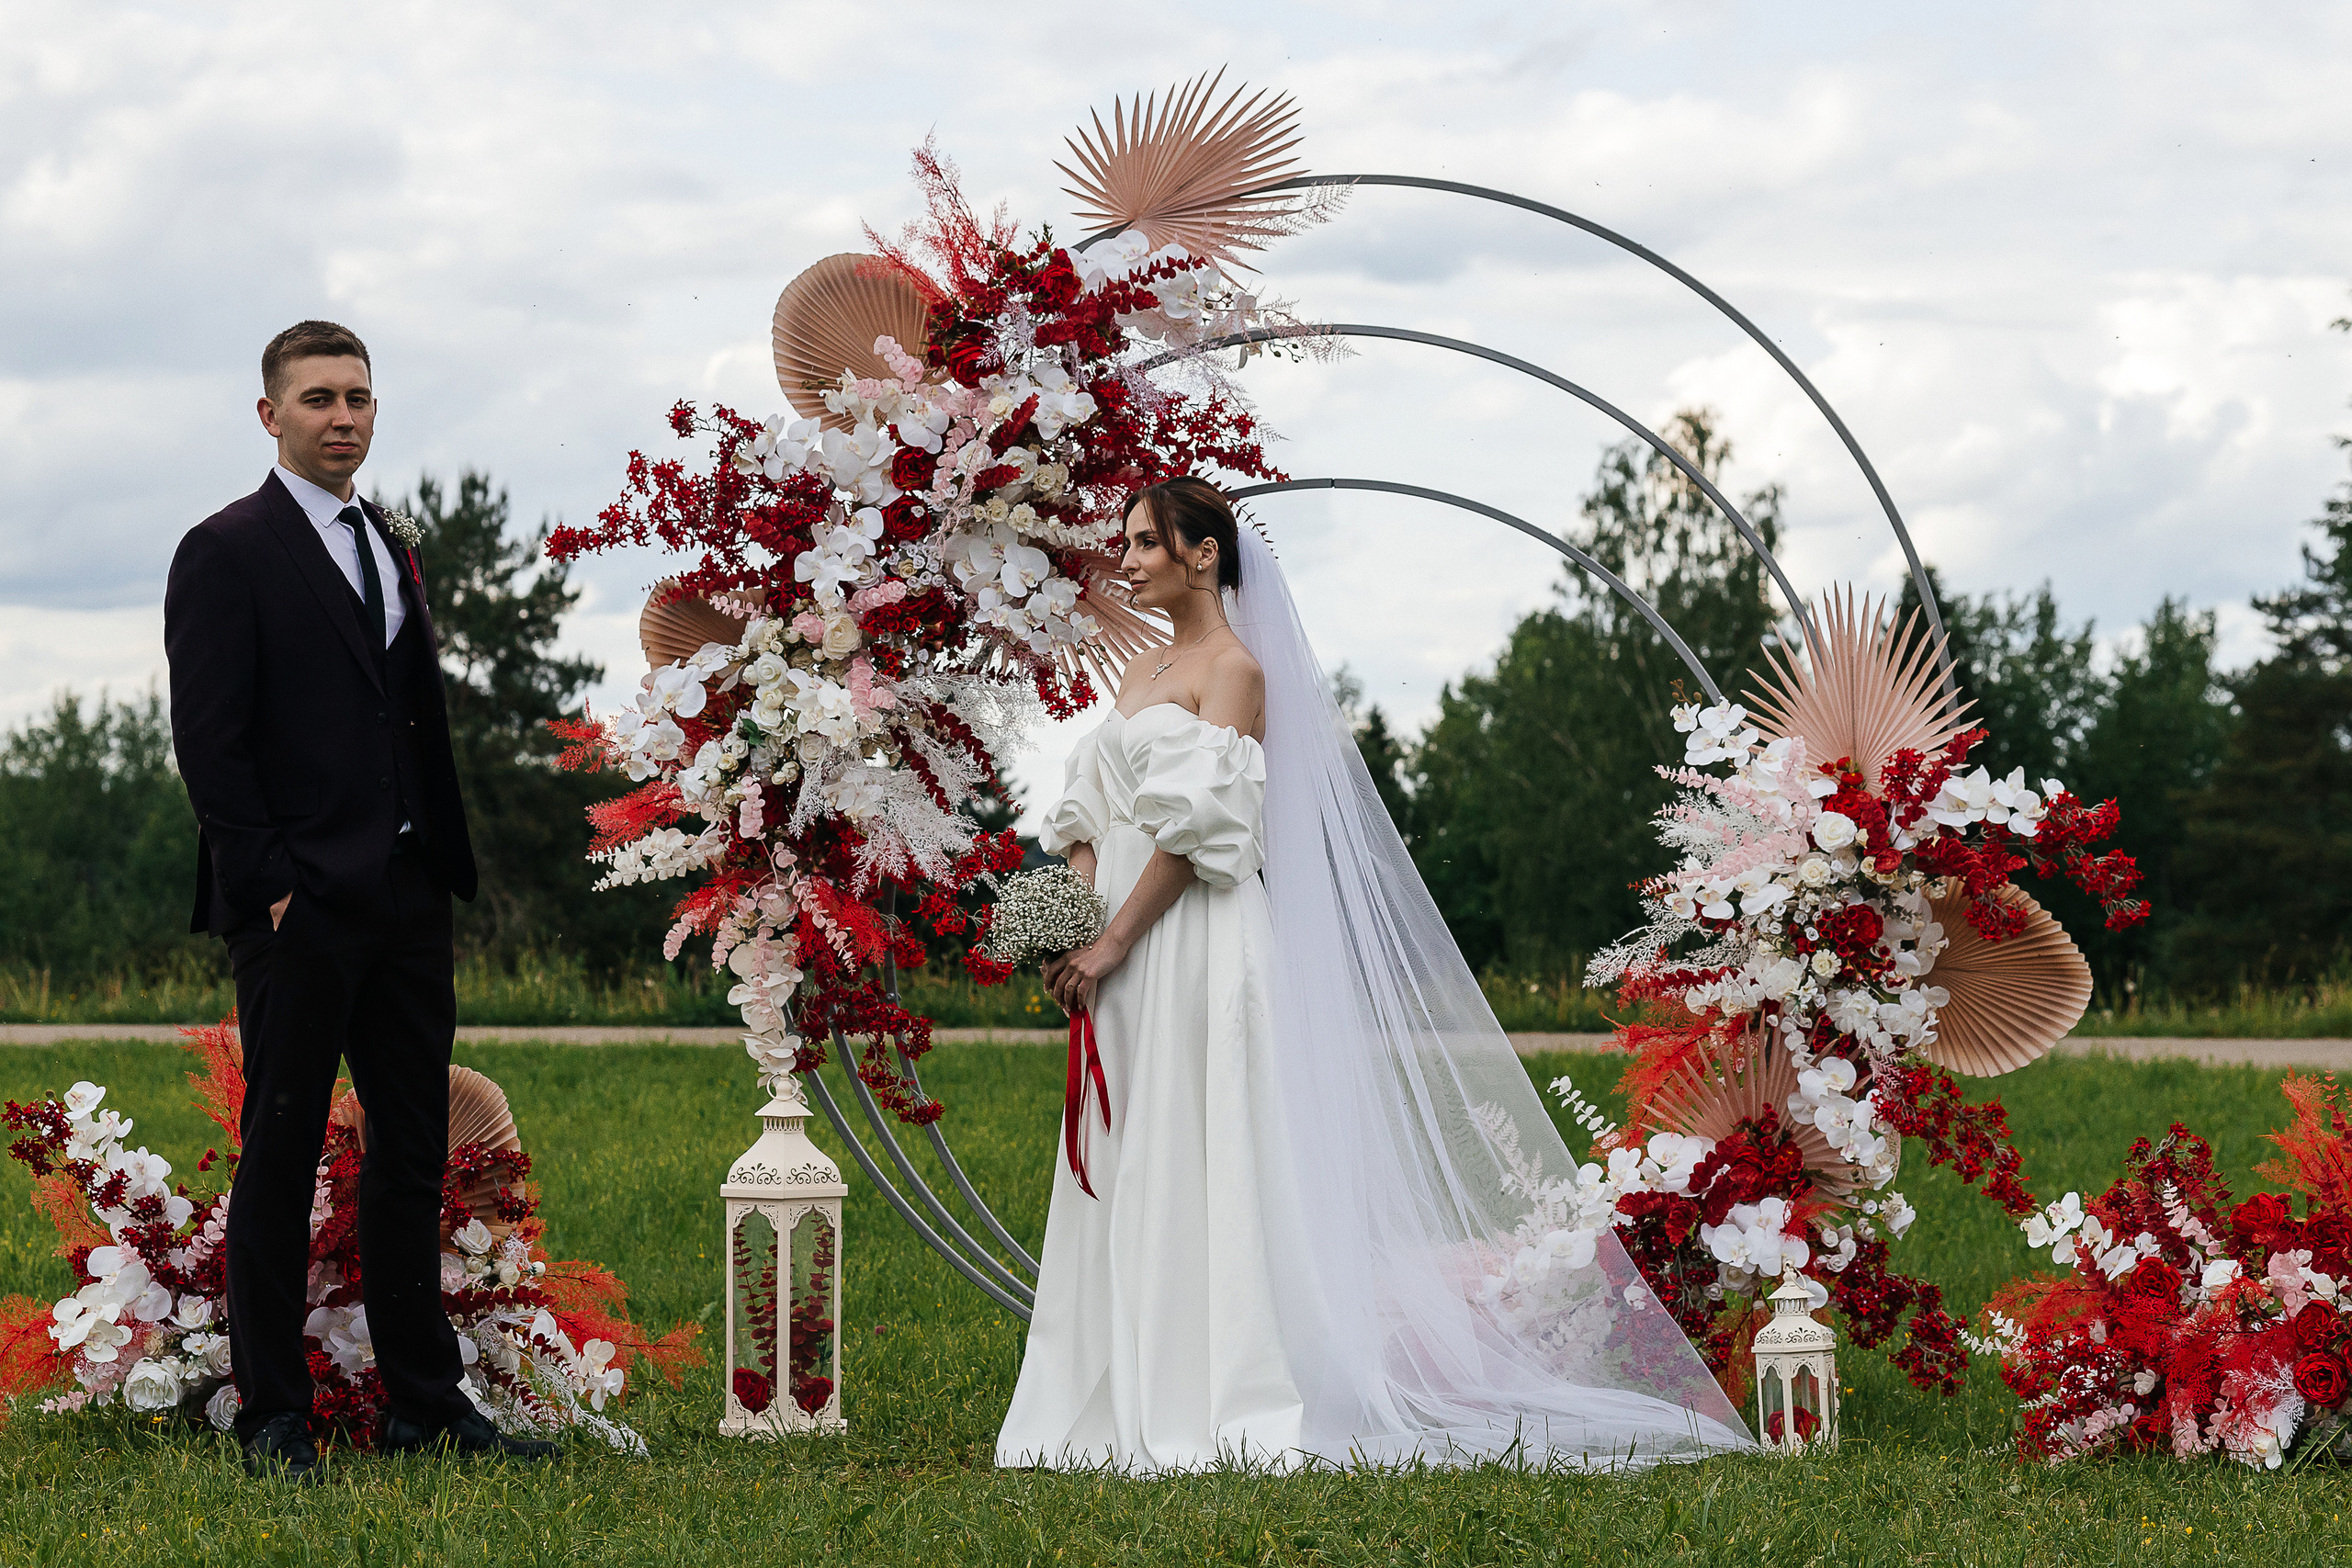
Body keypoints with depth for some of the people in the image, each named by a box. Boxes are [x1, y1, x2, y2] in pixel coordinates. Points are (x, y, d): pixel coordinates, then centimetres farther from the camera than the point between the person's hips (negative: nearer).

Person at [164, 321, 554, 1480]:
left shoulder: (389, 548, 18)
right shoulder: (226, 553, -5)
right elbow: (208, 740, -10)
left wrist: (445, 866, 12)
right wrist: (267, 884, -15)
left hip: (406, 903, 7)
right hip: (299, 906, -7)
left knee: (414, 1154, 9)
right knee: (280, 1157, -2)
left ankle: (425, 1405, 15)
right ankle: (273, 1419, 3)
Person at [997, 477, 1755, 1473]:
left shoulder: (1236, 670, -6)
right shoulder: (1139, 675, 19)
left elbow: (1195, 829, -14)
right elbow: (1089, 818, 17)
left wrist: (1115, 942, -16)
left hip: (1193, 943, -8)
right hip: (1119, 951, 8)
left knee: (1191, 1166, -9)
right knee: (1114, 1177, 7)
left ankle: (1205, 1411, -7)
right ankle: (1117, 1405, 11)